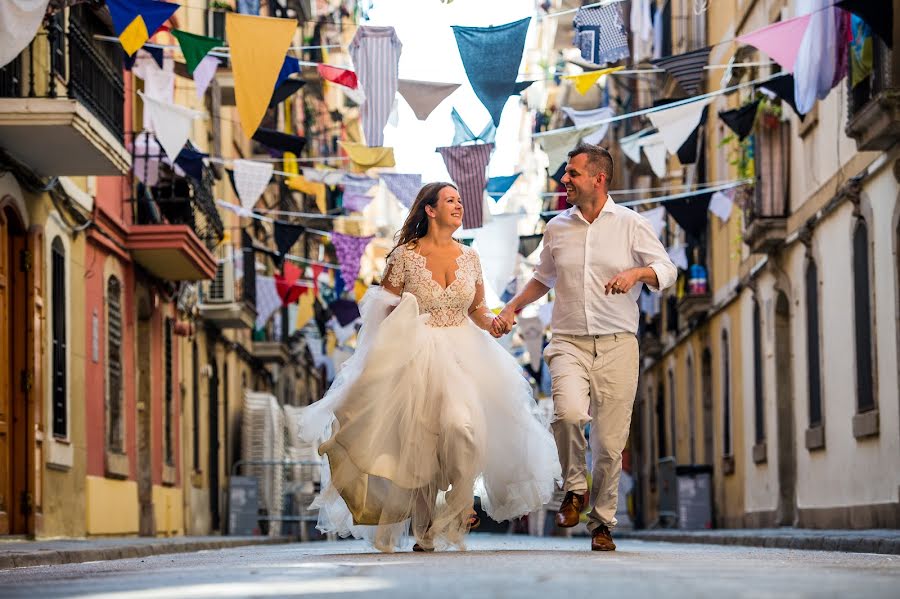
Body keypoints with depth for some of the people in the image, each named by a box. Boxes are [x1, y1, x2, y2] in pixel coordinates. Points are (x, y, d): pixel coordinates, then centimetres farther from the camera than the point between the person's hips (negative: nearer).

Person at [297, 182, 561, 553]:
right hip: (415, 356, -2)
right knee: (420, 443, 0)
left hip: (462, 355, 2)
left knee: (463, 426, -22)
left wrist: (494, 323, -3)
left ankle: (459, 502, 3)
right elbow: (384, 310, 1)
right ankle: (423, 533, 14)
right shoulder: (405, 255, -3)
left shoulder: (469, 257, 8)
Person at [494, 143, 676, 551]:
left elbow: (667, 270, 3)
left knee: (610, 441, -2)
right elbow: (544, 278, 28)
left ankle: (602, 522, 16)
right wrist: (511, 309, 20)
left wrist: (636, 273, -16)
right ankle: (575, 488, -1)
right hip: (569, 342, 1)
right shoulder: (557, 228, 13)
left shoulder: (631, 225, 3)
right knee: (569, 412, -27)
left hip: (617, 345, -1)